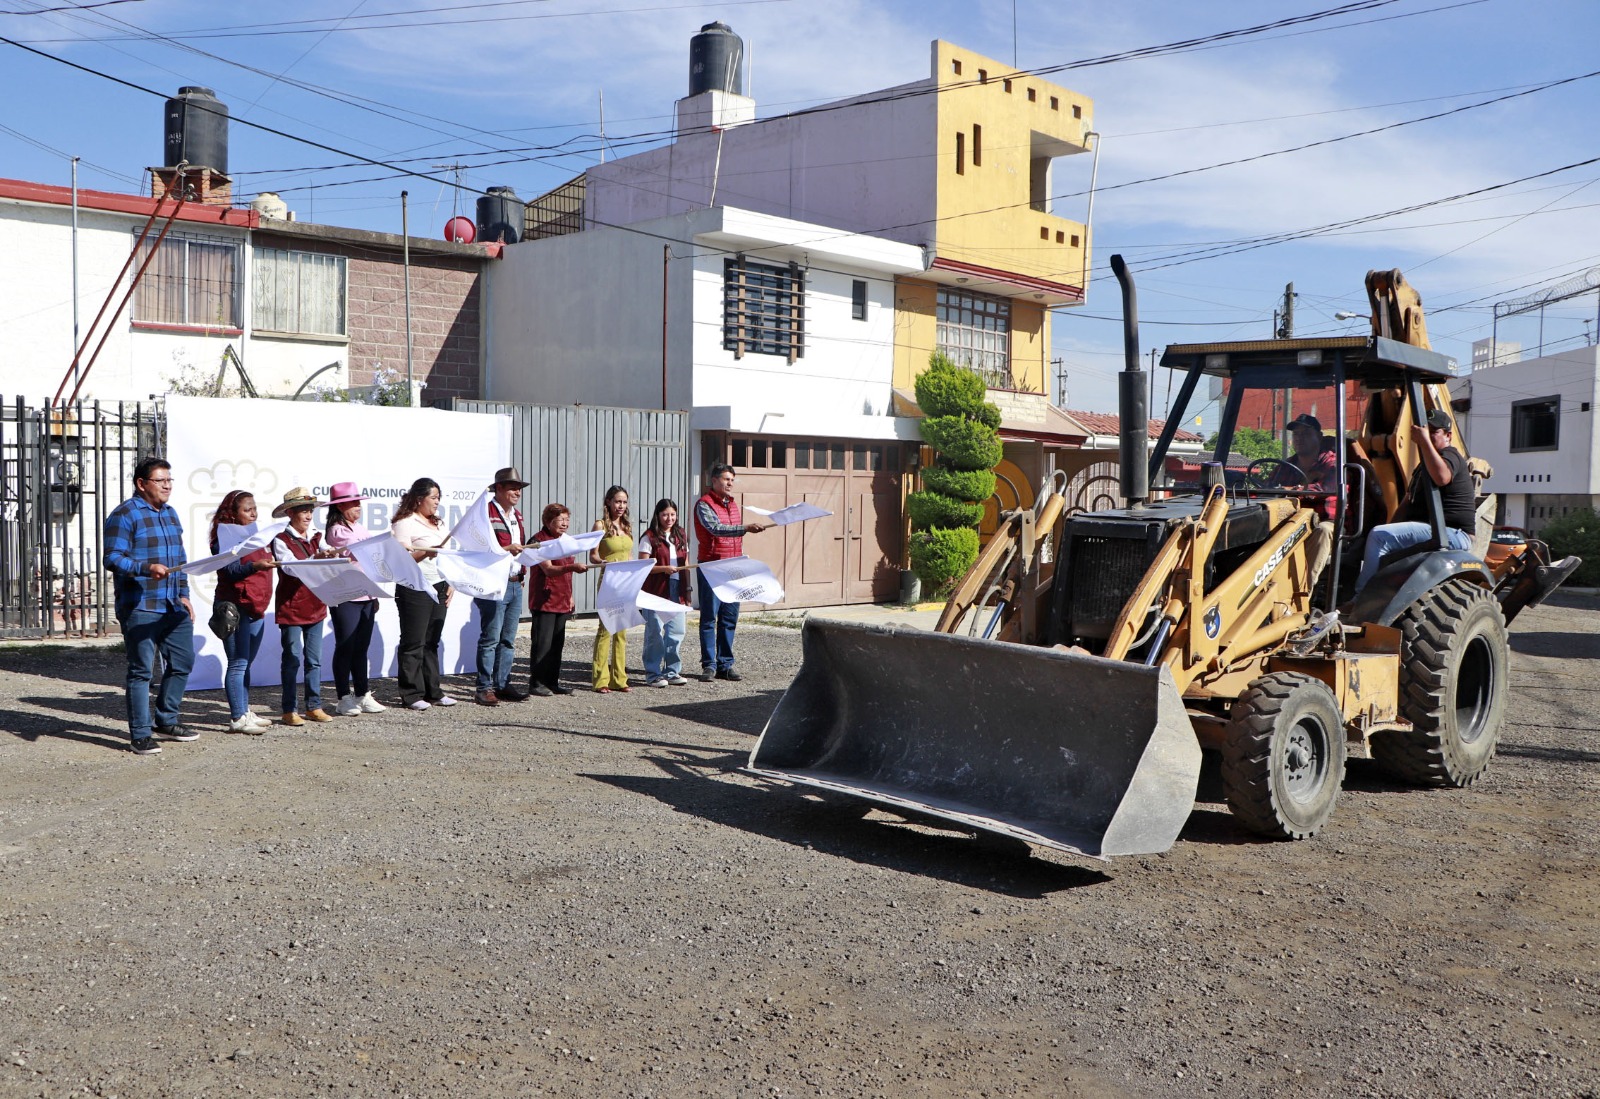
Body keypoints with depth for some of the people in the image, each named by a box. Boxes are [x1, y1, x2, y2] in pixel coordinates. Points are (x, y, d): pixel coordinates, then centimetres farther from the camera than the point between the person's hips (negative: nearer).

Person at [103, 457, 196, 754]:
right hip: (139, 608, -8)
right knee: (142, 670, -2)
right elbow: (113, 558, -16)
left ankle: (166, 722, 28)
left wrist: (183, 595, 17)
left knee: (182, 662, 12)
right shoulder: (124, 515, -8)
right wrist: (147, 568, -31)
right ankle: (141, 735, 5)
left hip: (173, 606, 8)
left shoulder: (170, 513, 16)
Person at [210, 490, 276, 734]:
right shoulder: (225, 538, -8)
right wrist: (255, 566, -37)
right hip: (235, 607, -8)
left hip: (256, 607, 8)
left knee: (246, 663, 14)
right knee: (237, 664, -6)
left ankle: (245, 711, 21)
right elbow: (232, 571, -21)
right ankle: (237, 718, -3)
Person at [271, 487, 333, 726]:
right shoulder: (281, 541, -7)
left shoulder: (316, 538, 9)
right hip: (291, 606, -5)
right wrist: (316, 559, -35)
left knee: (314, 659, 8)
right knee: (292, 659, -2)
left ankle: (314, 706, 15)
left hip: (315, 605, 5)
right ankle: (289, 710, 5)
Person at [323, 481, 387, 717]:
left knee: (361, 648, 11)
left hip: (365, 596, 8)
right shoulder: (336, 531, -7)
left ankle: (363, 695, 16)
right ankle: (344, 699, 5)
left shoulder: (360, 529, 18)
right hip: (344, 598, -7)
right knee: (345, 648, -1)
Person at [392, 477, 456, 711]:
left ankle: (432, 691, 15)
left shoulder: (439, 524, 18)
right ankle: (411, 694, 1)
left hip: (439, 587, 7)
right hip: (415, 589, -7)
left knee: (432, 642, 10)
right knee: (414, 643, -3)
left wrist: (449, 585, 14)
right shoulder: (405, 523, -6)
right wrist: (427, 551, -24)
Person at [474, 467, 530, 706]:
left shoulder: (516, 516, 18)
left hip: (515, 584, 8)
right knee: (490, 638, -5)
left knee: (508, 639, 11)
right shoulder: (486, 514, -9)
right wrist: (506, 550, -22)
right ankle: (485, 688, 0)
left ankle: (502, 685, 17)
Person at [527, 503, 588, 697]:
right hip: (544, 599, -8)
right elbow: (548, 569, -22)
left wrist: (570, 596, 19)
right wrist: (572, 567, -37)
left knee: (557, 643, 9)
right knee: (543, 642, -6)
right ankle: (536, 682, 1)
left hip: (562, 600, 8)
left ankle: (552, 681, 15)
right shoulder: (539, 540, -9)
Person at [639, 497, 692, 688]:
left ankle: (672, 671, 15)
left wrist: (687, 591, 11)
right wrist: (664, 569, -21)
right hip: (655, 592, -5)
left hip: (677, 591, 5)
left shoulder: (681, 536, 13)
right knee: (655, 633, -1)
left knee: (676, 632, 4)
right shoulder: (649, 537, -4)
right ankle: (653, 673, 7)